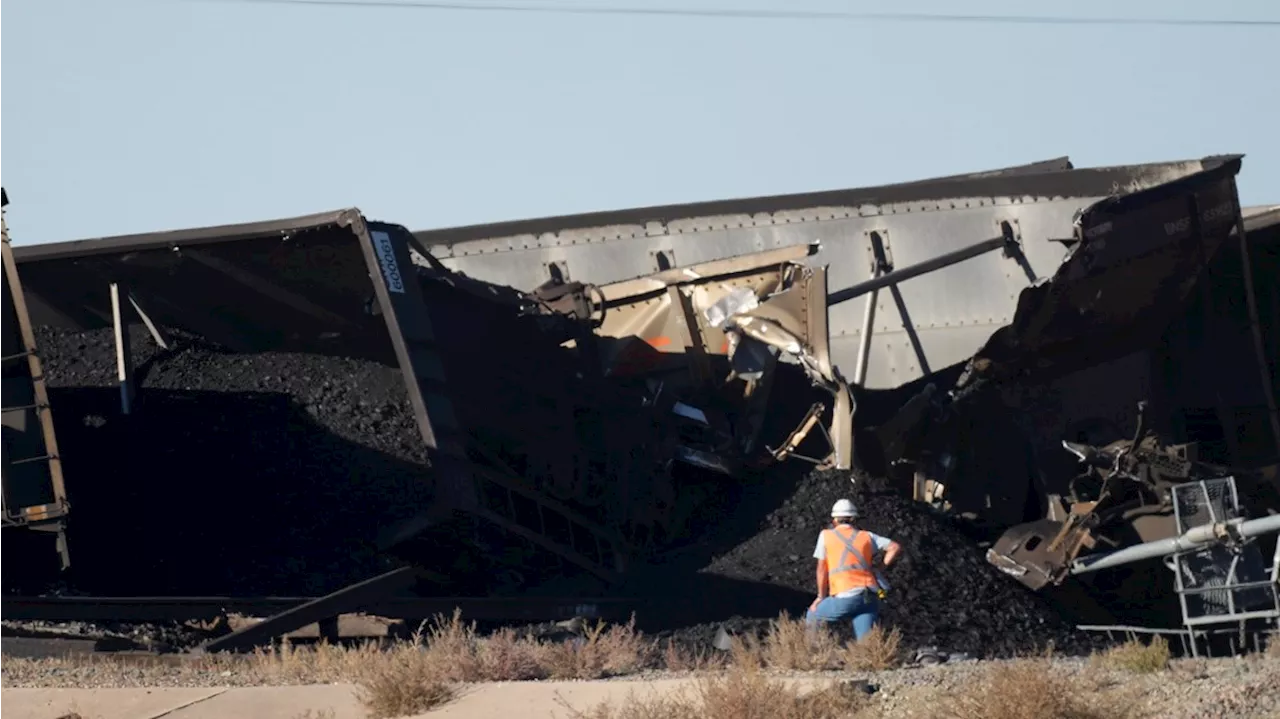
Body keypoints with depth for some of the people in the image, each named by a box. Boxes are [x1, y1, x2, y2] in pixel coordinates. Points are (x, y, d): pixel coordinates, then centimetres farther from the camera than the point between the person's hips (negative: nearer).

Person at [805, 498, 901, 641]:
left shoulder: (826, 535, 12)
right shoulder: (867, 536, 18)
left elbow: (822, 569, 10)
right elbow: (896, 547, 9)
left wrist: (821, 597, 19)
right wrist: (880, 569, 16)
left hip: (845, 597, -3)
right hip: (870, 597, 3)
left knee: (812, 618, 21)